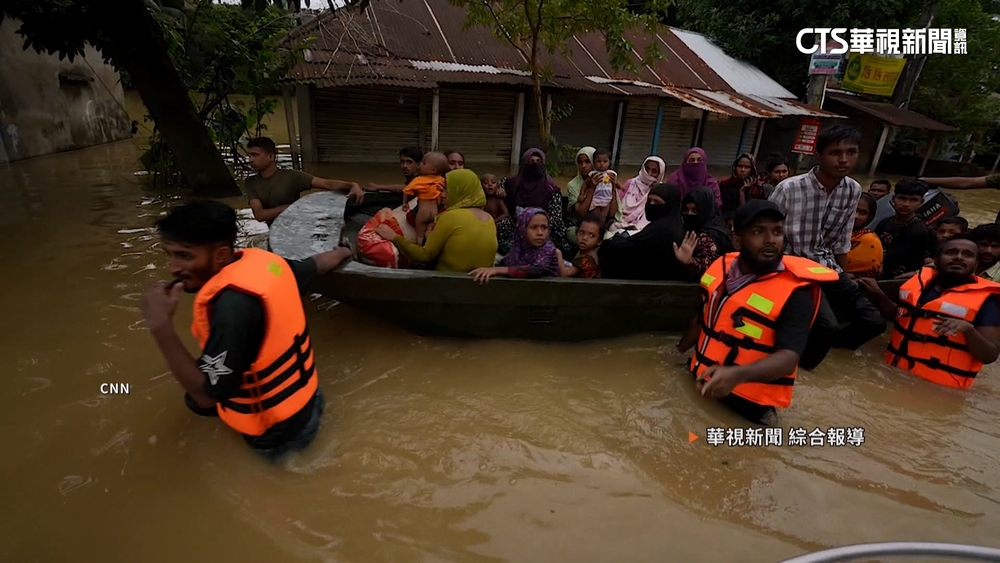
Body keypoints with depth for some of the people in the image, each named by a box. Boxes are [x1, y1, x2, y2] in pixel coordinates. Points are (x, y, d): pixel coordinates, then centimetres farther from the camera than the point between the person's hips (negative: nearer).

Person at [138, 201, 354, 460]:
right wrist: (343, 253, 32)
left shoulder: (233, 303, -31)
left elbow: (207, 396, -25)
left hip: (279, 429, -8)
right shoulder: (266, 260, -9)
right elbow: (319, 263, 11)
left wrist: (160, 326, -28)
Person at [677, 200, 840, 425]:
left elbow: (788, 358, -26)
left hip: (747, 406, -5)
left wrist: (736, 375, -43)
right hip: (700, 384, 5)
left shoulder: (794, 291, -17)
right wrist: (676, 354, 22)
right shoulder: (721, 266, 0)